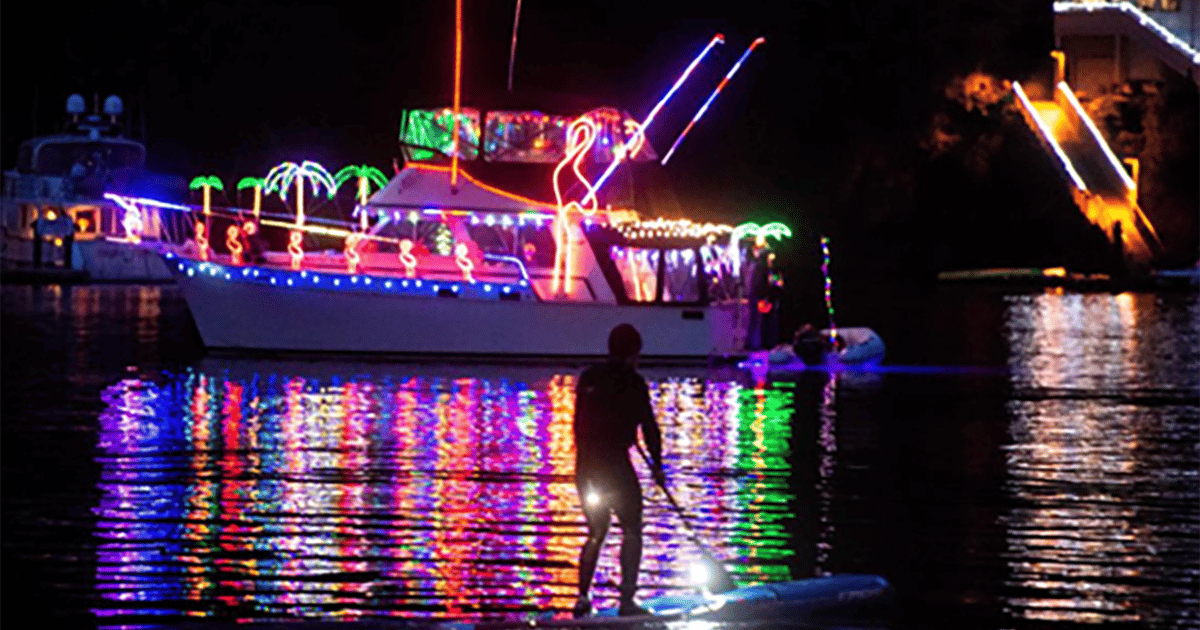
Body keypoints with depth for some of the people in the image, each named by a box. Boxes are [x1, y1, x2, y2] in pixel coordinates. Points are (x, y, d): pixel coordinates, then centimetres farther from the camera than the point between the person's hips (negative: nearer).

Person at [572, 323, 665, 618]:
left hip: (585, 464, 6)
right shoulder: (632, 381, -7)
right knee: (632, 530, 4)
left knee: (596, 532, 19)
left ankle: (583, 597, 10)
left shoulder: (588, 378, 10)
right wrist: (657, 464, 5)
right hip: (615, 463, -6)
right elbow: (648, 425, -5)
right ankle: (627, 600, -6)